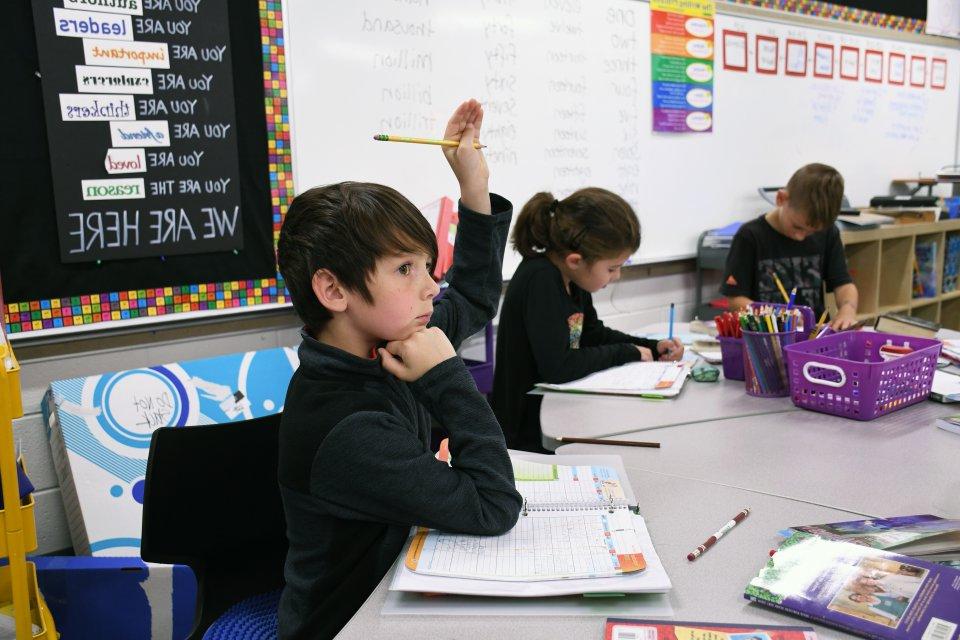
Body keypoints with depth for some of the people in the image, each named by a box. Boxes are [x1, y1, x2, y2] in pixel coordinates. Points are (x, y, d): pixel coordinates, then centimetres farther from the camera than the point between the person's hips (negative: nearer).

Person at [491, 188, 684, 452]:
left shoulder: (571, 276, 3)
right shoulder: (540, 280, -22)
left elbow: (593, 334, 19)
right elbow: (556, 366, -28)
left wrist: (652, 348, 5)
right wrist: (626, 353, -14)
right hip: (527, 434, -8)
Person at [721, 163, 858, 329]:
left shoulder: (827, 233, 6)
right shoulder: (750, 236, -7)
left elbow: (843, 284, 7)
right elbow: (735, 299, -8)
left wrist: (848, 309, -15)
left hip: (815, 331, 3)